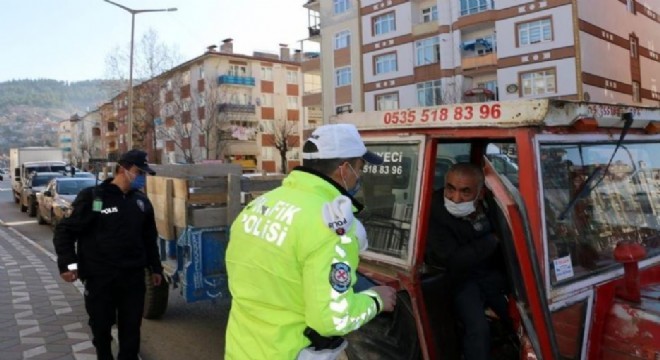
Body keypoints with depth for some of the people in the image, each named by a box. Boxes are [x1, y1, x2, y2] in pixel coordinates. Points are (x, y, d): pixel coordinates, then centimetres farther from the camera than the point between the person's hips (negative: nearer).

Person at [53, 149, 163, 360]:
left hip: (133, 277, 4)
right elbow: (65, 231, -6)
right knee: (101, 327, 13)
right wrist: (67, 263, -16)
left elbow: (150, 238, 16)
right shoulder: (92, 197, -8)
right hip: (99, 278, -3)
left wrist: (155, 268, 16)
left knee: (131, 328, 11)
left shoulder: (142, 202, 7)